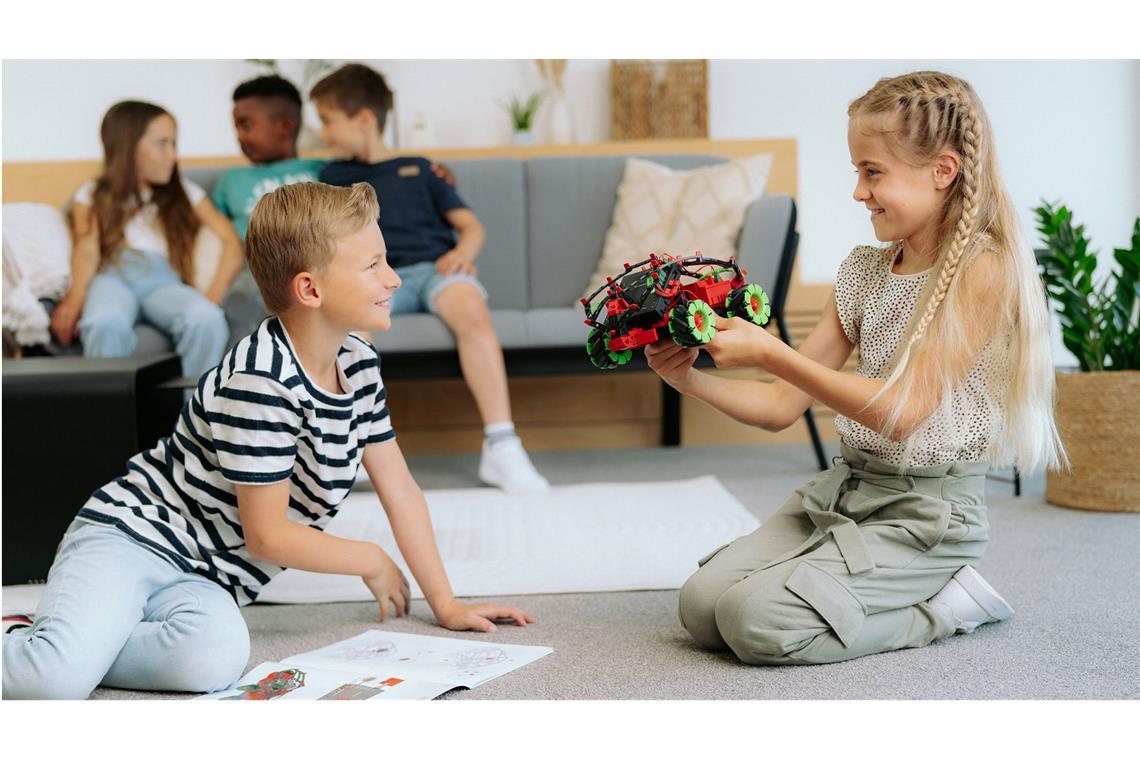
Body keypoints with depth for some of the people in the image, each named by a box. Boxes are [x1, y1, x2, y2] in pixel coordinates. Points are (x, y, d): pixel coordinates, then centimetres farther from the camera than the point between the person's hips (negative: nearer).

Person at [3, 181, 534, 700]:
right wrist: (372, 561, -3)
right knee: (58, 677, -33)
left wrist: (445, 604, 9)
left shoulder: (358, 364, 6)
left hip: (205, 578, 7)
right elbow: (267, 534, -17)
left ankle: (61, 648, -8)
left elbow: (400, 490, 12)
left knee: (216, 659, -29)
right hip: (130, 537, -7)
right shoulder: (261, 381, -20)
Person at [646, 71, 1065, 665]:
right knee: (701, 606, -7)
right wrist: (690, 379, -8)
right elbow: (782, 407, 9)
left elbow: (902, 413, -20)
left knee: (757, 621, -22)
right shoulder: (863, 272, 9)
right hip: (846, 487, 7)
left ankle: (944, 602, -2)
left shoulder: (982, 269, -14)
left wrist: (771, 354, -24)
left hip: (927, 512, -7)